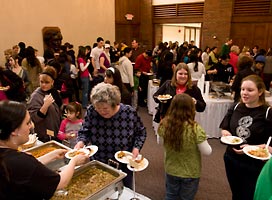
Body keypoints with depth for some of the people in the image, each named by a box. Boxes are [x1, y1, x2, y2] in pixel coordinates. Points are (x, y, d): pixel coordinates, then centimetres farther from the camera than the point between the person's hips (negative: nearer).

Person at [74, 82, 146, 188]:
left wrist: (136, 148, -17)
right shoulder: (91, 111, -17)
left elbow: (141, 132, -3)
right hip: (98, 164, 1)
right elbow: (84, 131, -3)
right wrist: (81, 141, -22)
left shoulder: (130, 112, -19)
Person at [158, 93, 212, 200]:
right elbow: (207, 152, -18)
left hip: (170, 171, 2)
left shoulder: (164, 124, -19)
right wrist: (204, 140, 0)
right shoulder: (195, 129, -30)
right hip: (190, 173, -2)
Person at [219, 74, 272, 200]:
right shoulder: (236, 107, -2)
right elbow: (224, 129, 6)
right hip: (231, 159, 4)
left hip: (254, 164, -4)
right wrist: (226, 133, -15)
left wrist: (251, 148, -26)